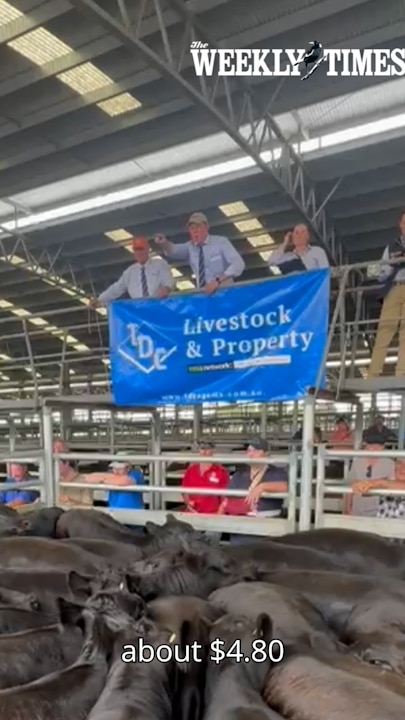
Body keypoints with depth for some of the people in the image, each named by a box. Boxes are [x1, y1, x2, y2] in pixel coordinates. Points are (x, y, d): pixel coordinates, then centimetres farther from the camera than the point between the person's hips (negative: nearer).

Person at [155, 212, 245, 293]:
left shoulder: (221, 242, 2)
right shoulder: (189, 247, 12)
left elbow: (238, 264, -9)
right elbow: (173, 251, -6)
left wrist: (218, 280, -23)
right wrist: (164, 243, -29)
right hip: (202, 294, 3)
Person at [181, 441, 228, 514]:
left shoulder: (221, 471, -3)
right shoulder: (191, 469, 7)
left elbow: (225, 496, -2)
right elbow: (185, 491, 14)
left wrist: (220, 515, -10)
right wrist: (188, 503, -4)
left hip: (212, 515, -3)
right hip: (192, 513, 3)